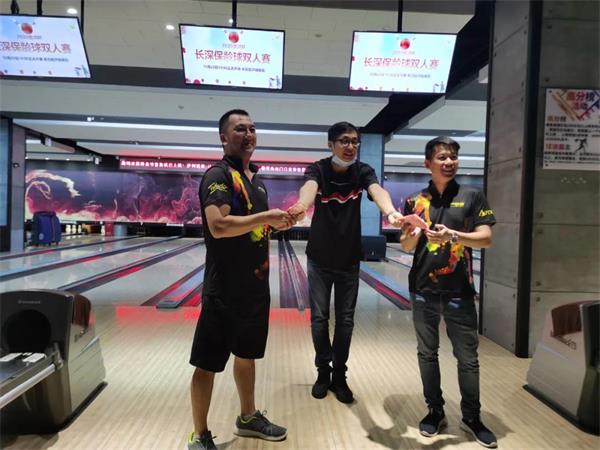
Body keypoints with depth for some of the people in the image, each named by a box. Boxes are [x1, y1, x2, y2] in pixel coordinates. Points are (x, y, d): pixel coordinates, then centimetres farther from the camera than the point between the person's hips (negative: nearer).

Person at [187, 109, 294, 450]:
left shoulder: (255, 178, 14)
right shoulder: (219, 175, -12)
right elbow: (219, 226, -27)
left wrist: (278, 223, 4)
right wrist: (266, 217, -21)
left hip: (255, 285, 8)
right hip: (225, 288, -8)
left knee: (247, 354, 21)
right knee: (208, 363, 4)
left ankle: (248, 417, 39)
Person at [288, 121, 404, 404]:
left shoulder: (362, 171, -10)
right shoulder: (318, 169, -13)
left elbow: (377, 191, -33)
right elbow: (309, 187, -38)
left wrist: (391, 212, -57)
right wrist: (302, 206, -63)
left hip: (349, 260, 1)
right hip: (320, 259, -1)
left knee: (345, 320, 7)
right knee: (319, 318, 7)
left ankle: (339, 376, 23)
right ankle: (324, 371, 26)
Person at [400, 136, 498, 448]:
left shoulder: (472, 196, 0)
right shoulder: (415, 201, 3)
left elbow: (486, 239, -8)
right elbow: (406, 247, 3)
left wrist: (453, 236, -25)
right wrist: (412, 233, -20)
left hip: (459, 290, -1)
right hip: (423, 290, 1)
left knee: (467, 357, 8)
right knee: (427, 353, 11)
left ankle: (472, 417, 27)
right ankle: (435, 411, 28)